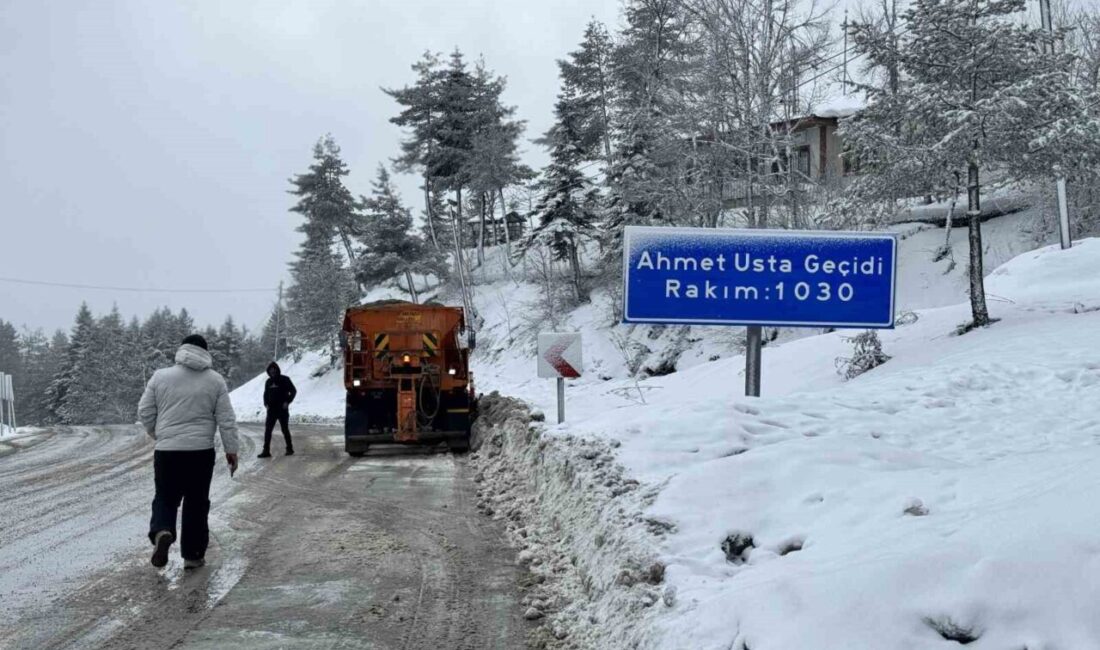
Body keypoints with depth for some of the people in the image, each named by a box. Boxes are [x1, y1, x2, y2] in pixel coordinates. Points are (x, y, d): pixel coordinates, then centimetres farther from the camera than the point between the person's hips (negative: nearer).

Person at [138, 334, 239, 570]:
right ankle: (193, 555, 13)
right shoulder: (215, 380, 1)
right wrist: (231, 450, 8)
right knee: (197, 503, 10)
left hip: (167, 451, 0)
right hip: (201, 451, 0)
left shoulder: (160, 376, 1)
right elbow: (226, 419, 1)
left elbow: (144, 412, 5)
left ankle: (161, 532, -15)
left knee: (165, 498, 13)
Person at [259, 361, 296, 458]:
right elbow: (266, 394, 20)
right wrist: (266, 403, 3)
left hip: (282, 409, -4)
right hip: (271, 410, 4)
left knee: (285, 430, 5)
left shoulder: (284, 379, -5)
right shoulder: (268, 382, 9)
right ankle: (266, 451, -3)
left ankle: (289, 449, 18)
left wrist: (287, 402, -12)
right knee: (267, 430, -4)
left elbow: (293, 391, -4)